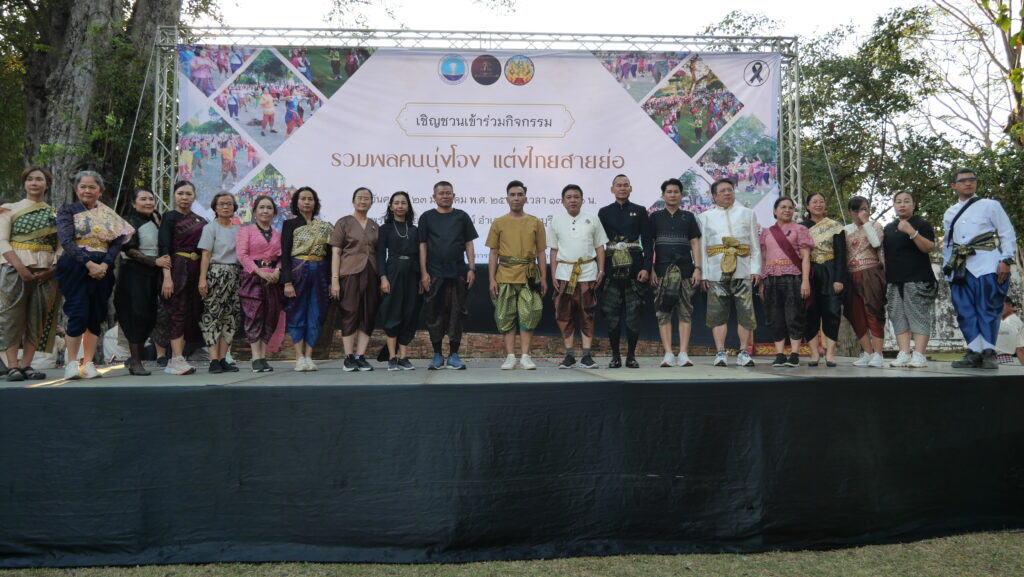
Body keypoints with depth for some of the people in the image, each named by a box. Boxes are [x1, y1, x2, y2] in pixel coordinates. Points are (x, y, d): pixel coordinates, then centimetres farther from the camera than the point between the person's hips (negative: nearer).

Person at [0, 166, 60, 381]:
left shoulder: (55, 214, 13)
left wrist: (53, 269, -10)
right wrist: (21, 268, -16)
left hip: (46, 272, 2)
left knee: (38, 319, 1)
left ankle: (27, 365, 7)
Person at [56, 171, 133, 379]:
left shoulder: (110, 216, 13)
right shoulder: (68, 211, 4)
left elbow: (117, 242, 3)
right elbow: (66, 241, -8)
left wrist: (104, 265, -13)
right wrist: (89, 264, -18)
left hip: (102, 270, 4)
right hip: (75, 268, -3)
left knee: (96, 317, 3)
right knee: (79, 315, -11)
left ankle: (88, 363, 9)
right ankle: (72, 363, 0)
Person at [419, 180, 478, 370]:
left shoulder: (462, 217, 10)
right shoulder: (427, 217, 7)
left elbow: (469, 244, 10)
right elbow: (422, 245, 4)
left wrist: (471, 269, 1)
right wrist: (423, 272, -4)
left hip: (458, 273, 1)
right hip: (434, 274, -1)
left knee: (457, 312, 2)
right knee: (434, 313, 2)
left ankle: (454, 355, 10)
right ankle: (437, 355, 12)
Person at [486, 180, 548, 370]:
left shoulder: (535, 223, 9)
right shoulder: (498, 223, 8)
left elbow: (541, 253, 10)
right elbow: (493, 253, 7)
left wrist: (543, 278, 4)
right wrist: (491, 279, 0)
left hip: (528, 276, 0)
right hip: (505, 276, 0)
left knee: (528, 315, -3)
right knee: (506, 316, 1)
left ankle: (525, 356, 4)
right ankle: (510, 356, 8)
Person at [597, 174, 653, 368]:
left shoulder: (640, 211, 10)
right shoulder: (604, 212, 11)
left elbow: (647, 242, 5)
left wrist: (646, 268, -5)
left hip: (635, 267, 0)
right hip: (611, 269, 0)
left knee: (634, 314, -1)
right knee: (612, 314, 0)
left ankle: (631, 356, 8)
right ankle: (615, 356, 8)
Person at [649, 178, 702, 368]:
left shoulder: (688, 217, 13)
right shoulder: (655, 217, 10)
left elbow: (695, 244, 9)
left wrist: (698, 268, -1)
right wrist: (650, 270, -2)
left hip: (685, 270, 1)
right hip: (662, 271, 0)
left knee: (685, 312, -3)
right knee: (663, 312, -3)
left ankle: (683, 354, -2)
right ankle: (668, 354, -2)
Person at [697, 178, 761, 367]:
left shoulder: (747, 214, 16)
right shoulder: (705, 217, 13)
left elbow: (755, 244, 11)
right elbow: (701, 247, 7)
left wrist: (756, 269, 1)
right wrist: (703, 273, -3)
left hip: (742, 271, 1)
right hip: (716, 271, -1)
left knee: (746, 312, -2)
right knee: (718, 313, -2)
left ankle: (744, 352, 5)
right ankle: (720, 353, 2)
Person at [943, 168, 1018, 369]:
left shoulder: (990, 205, 9)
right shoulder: (949, 214, 21)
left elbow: (1007, 234, 3)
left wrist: (1006, 260, -7)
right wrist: (947, 267, 17)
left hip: (986, 264, -4)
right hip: (960, 268, 4)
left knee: (987, 309, -7)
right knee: (965, 311, -1)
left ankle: (989, 352, -1)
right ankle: (974, 352, 2)